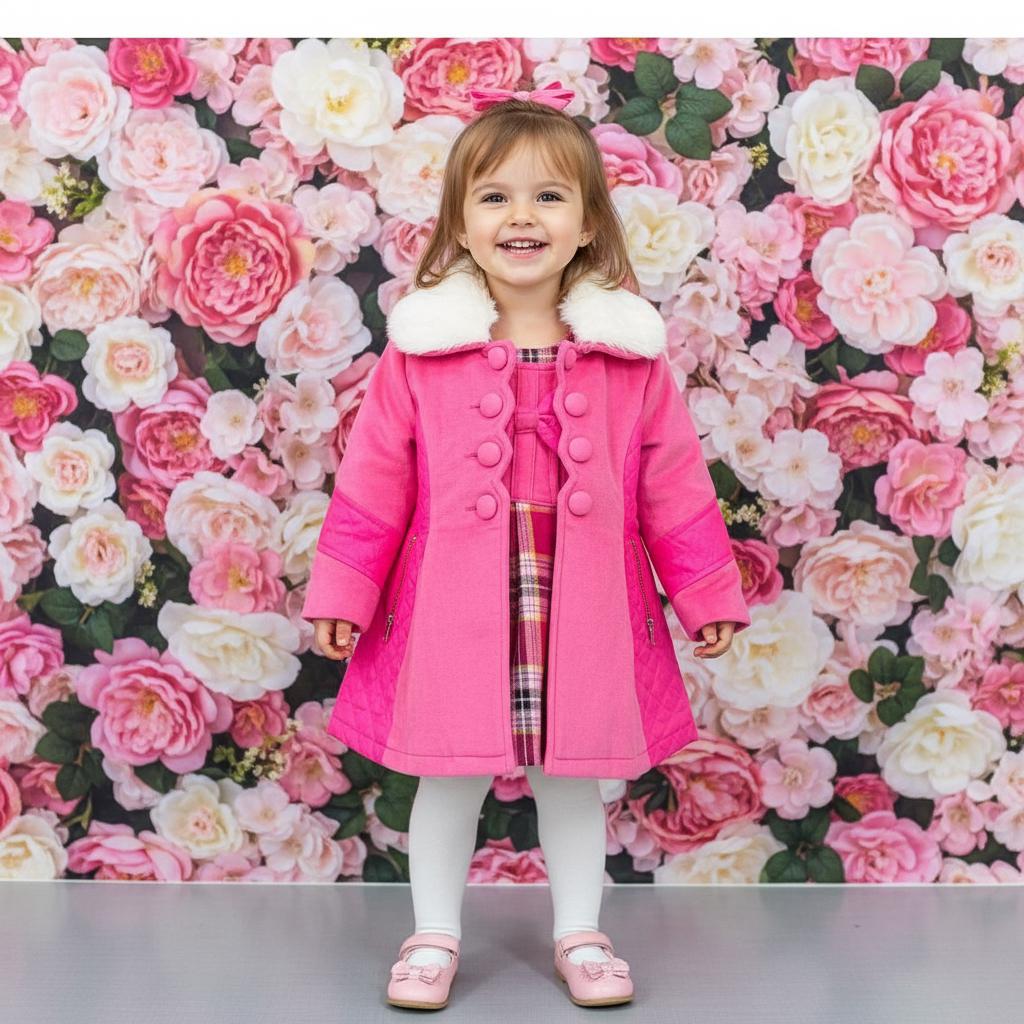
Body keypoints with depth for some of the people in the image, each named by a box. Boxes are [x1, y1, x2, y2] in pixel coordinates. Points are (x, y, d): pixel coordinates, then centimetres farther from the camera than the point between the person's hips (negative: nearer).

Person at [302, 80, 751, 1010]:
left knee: (575, 778, 16)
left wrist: (707, 595, 5)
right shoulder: (422, 347, -5)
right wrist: (342, 593, -1)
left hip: (584, 611, 1)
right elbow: (374, 482, -1)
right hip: (455, 607, -1)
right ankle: (435, 935, 32)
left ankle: (580, 933, 36)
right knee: (450, 778, 12)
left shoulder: (629, 351, -1)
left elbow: (675, 485, 3)